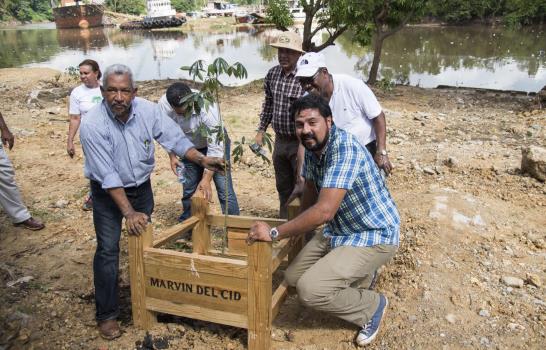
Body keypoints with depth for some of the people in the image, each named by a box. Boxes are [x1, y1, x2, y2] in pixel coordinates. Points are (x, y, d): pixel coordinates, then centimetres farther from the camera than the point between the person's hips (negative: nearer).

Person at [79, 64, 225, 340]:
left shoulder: (148, 110, -16)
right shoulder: (92, 124, -26)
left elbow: (174, 139, -9)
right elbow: (108, 175, -28)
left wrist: (202, 159, -24)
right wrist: (129, 213, -29)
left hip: (142, 186, 4)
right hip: (108, 192, -4)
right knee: (108, 250, -5)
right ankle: (107, 314, 11)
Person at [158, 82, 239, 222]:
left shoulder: (207, 107, -38)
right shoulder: (163, 105, -26)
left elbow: (215, 148, -35)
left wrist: (207, 178, -36)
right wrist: (172, 156, -11)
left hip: (215, 142, -3)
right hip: (189, 148, 4)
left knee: (225, 191, -9)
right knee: (188, 190, 11)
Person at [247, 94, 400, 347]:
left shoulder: (345, 149, -30)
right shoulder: (312, 147, -2)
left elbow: (324, 211, -37)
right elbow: (310, 190, 14)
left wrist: (275, 233, -29)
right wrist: (300, 227, 24)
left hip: (374, 236, -8)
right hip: (338, 231, 9)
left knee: (310, 289, -21)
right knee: (292, 278, 6)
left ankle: (373, 306, 5)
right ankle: (354, 270, 24)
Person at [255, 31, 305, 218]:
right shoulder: (272, 74, 3)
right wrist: (261, 130, 13)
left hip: (300, 142, -6)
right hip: (280, 140, 7)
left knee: (303, 187, 1)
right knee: (283, 187, 20)